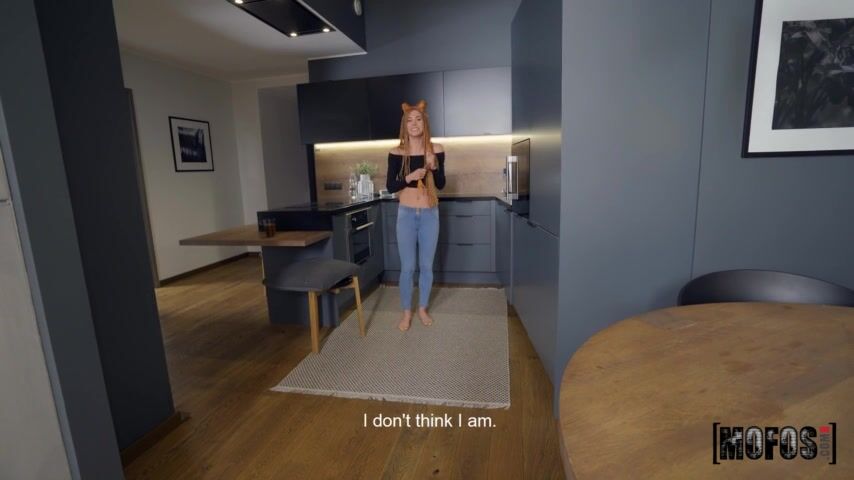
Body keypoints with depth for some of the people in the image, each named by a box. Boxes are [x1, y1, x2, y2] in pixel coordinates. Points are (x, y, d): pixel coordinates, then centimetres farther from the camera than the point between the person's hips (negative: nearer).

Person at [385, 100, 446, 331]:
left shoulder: (436, 150, -1)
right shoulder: (396, 153, -3)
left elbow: (441, 185, 0)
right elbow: (390, 186, -4)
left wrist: (434, 167, -18)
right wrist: (409, 177, -20)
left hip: (430, 214, 1)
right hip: (407, 214, -1)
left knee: (426, 265, 10)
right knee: (407, 267, 4)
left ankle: (422, 309, 28)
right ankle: (406, 312, 21)